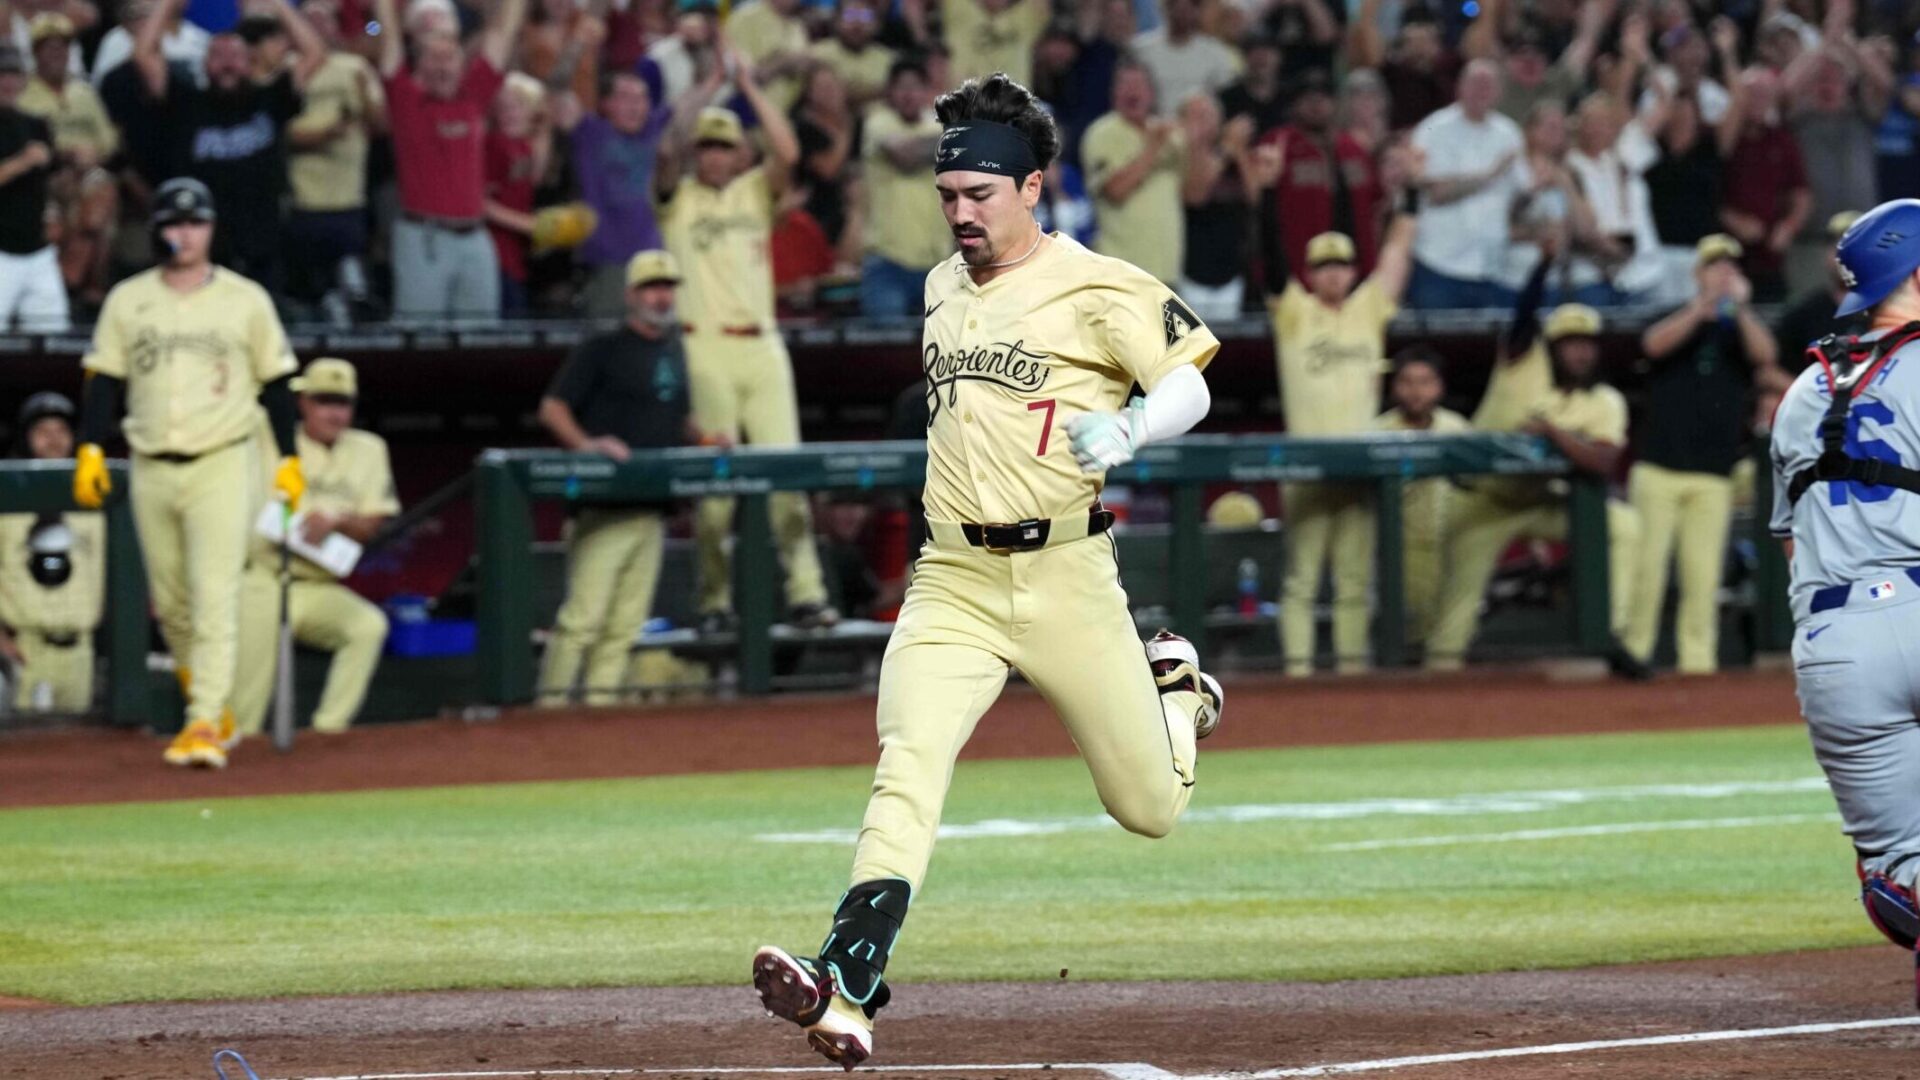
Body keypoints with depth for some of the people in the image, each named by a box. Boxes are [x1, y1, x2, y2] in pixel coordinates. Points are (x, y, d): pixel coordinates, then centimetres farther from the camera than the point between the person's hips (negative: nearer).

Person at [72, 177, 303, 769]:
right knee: (169, 602, 8)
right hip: (151, 470, 3)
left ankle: (204, 725, -19)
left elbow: (275, 384, 7)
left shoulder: (246, 300, 4)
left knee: (215, 598, -14)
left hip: (223, 464, -3)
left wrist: (290, 459, 3)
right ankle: (213, 708, 24)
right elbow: (105, 381, 8)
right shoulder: (127, 300, 8)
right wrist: (90, 448, -4)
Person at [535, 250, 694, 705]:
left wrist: (703, 441, 9)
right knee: (585, 613, -13)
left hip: (652, 509, 7)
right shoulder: (602, 350, -3)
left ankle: (603, 700, 8)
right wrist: (585, 444, -24)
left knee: (626, 622, 5)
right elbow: (552, 407, -7)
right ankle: (552, 703, -12)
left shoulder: (675, 354, 18)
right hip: (604, 508, -7)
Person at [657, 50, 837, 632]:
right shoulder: (678, 196, 9)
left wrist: (749, 86, 1)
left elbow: (788, 153, -2)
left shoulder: (754, 191, 15)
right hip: (704, 349, -2)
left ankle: (805, 594, -8)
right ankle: (715, 601, 1)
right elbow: (670, 149, -11)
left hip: (761, 345, 2)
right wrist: (708, 87, -6)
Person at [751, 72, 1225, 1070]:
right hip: (952, 586, 3)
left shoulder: (1097, 290, -7)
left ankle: (1173, 687, 43)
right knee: (907, 765, -22)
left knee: (1151, 809, 7)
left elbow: (1188, 381, -8)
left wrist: (1127, 429, -27)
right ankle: (847, 994, -35)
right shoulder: (943, 289, 13)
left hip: (1068, 582, -3)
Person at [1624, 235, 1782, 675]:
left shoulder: (1740, 330, 14)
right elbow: (1655, 344, -11)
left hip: (1713, 475, 1)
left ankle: (1697, 656, 0)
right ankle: (1631, 651, -3)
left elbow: (1765, 356, -7)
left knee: (1703, 572, -3)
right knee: (1646, 564, -7)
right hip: (1659, 469, -1)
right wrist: (1702, 307, -19)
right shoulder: (1677, 321, 11)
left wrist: (1740, 308, -18)